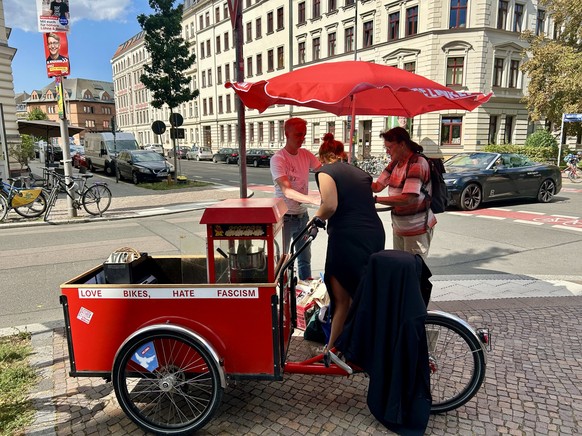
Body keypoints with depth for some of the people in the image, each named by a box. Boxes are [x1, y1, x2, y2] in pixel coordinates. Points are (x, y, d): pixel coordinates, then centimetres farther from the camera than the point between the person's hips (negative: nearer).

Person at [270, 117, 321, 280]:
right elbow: (287, 192, -29)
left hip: (302, 215, 6)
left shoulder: (306, 155, 2)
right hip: (285, 217, -6)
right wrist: (314, 200, -40)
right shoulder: (278, 159, -17)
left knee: (305, 257, 17)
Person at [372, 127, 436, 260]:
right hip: (398, 226, 8)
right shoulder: (394, 163, 7)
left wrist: (375, 199, -31)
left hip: (416, 228, -8)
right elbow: (377, 186, 4)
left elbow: (407, 199, -28)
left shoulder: (417, 164, -19)